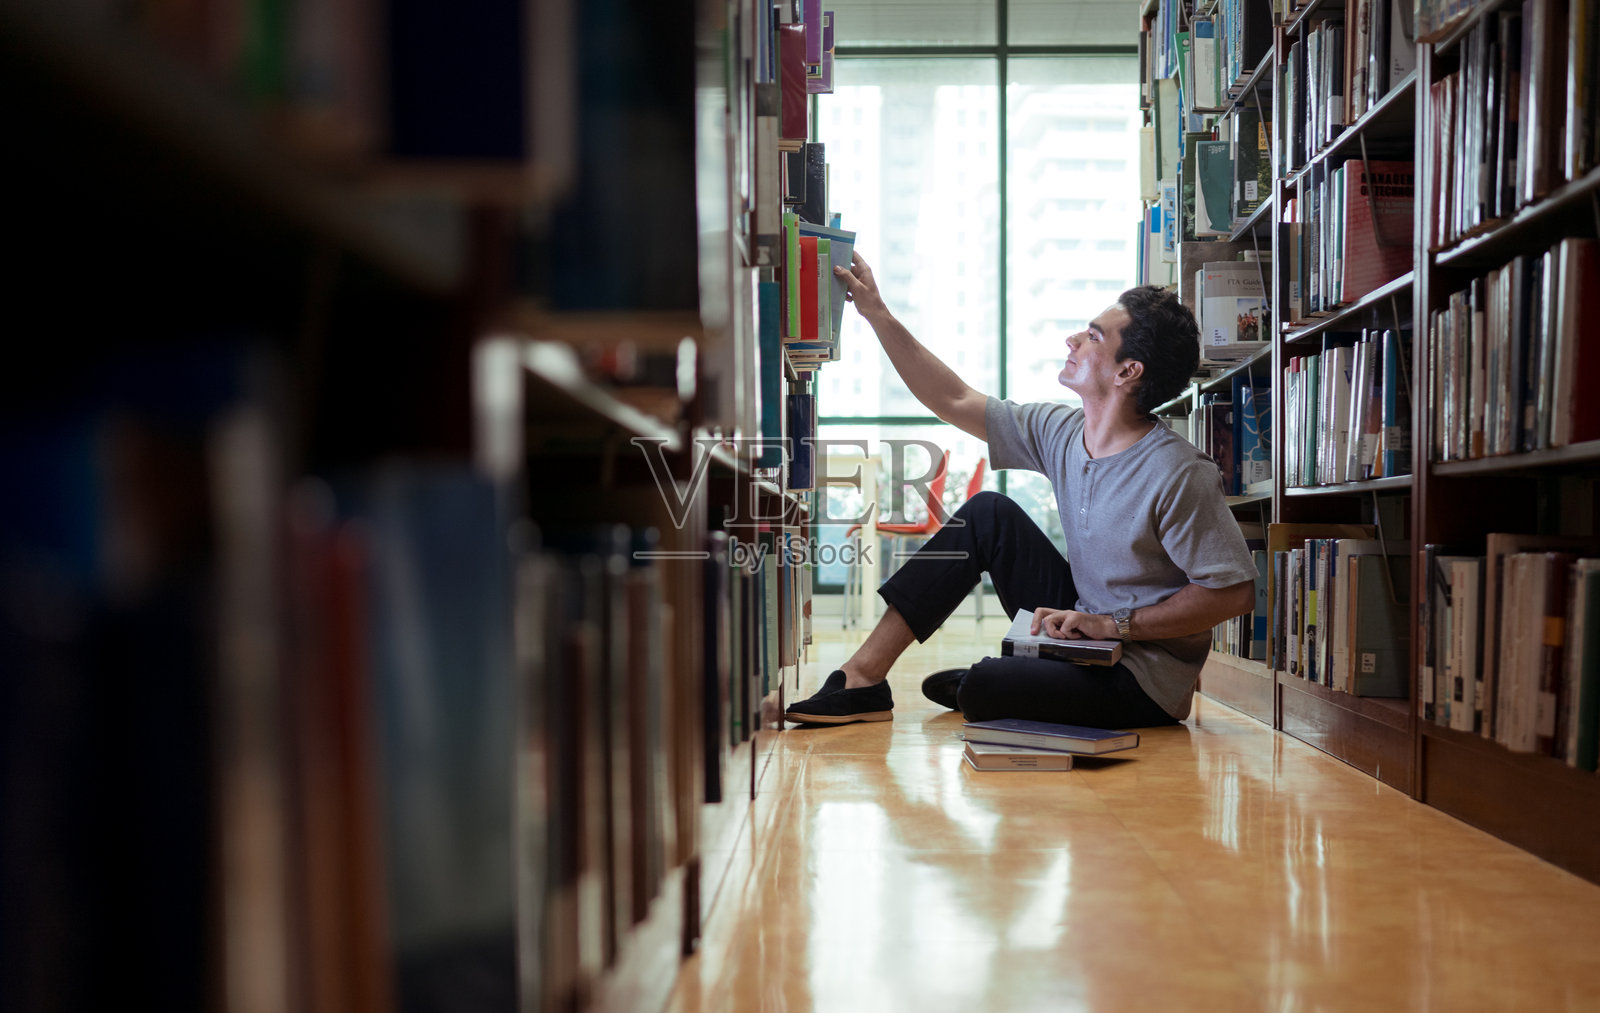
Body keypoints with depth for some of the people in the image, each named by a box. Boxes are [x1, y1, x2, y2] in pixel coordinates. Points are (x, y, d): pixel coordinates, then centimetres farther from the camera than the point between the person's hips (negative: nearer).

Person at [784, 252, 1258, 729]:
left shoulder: (1179, 475, -23)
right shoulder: (1059, 431, -1)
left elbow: (1234, 592, -22)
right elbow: (954, 402, 7)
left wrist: (1114, 625, -24)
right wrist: (877, 313, 6)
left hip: (1143, 686, -7)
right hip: (1088, 633, 8)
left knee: (983, 690, -33)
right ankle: (863, 677, -3)